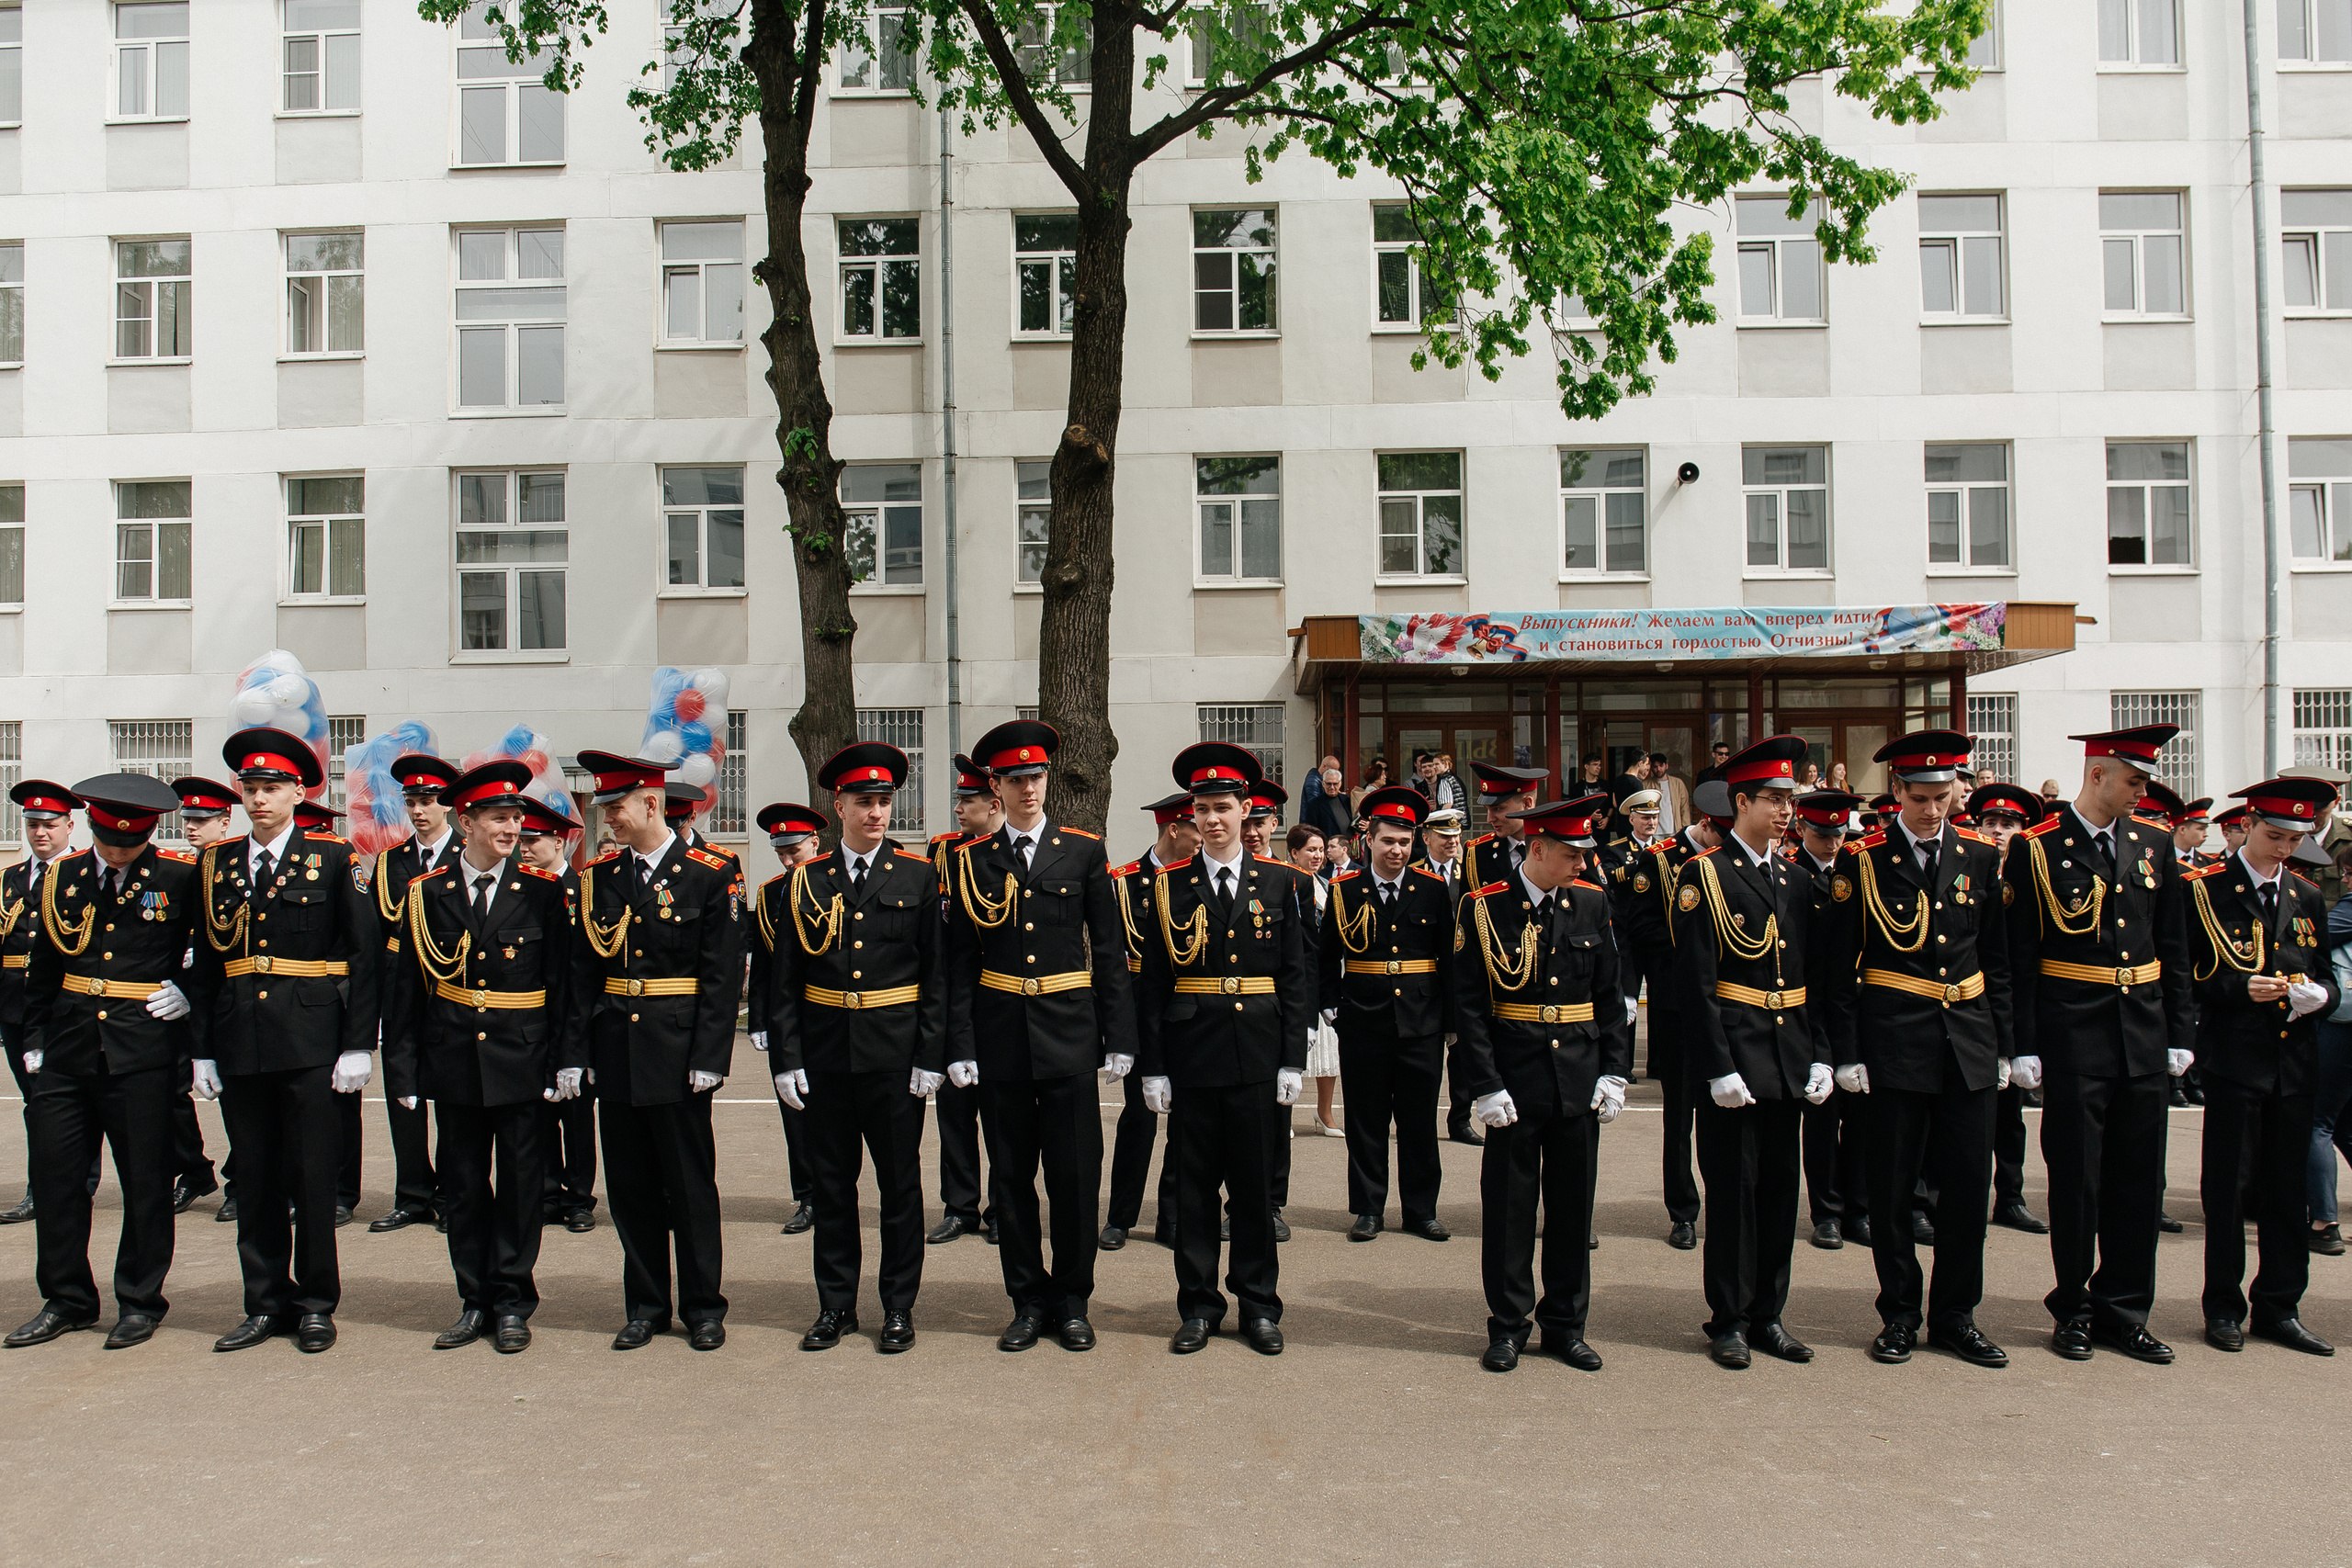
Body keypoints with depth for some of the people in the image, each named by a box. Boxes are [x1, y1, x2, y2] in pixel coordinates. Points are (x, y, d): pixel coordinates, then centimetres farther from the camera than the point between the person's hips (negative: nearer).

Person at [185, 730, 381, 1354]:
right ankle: (266, 1304, 20)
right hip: (239, 1044, 4)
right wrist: (201, 1049, 6)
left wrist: (359, 1045, -8)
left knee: (314, 1179, 2)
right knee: (254, 1179, 9)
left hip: (311, 1042, -3)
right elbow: (204, 964, 12)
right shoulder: (216, 863, 11)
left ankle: (316, 1304, 15)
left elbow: (366, 954, -3)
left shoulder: (332, 858, -1)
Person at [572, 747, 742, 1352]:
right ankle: (645, 1307, 23)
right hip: (615, 1052, 4)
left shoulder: (712, 873, -5)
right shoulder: (597, 876, 7)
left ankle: (704, 1307, 18)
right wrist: (583, 1050, 3)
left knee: (691, 1183, 4)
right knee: (630, 1186, 10)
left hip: (677, 1051, -4)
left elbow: (724, 974, -8)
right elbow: (585, 970, 10)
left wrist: (709, 1057, -13)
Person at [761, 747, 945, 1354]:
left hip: (894, 1056, -1)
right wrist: (786, 1059, -2)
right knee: (832, 1185, 10)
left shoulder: (918, 877, 2)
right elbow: (783, 980, 5)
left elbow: (936, 974, 0)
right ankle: (835, 1304, 23)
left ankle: (899, 1307, 18)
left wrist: (930, 1055, -6)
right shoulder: (805, 882, 5)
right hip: (824, 1056, 2)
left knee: (900, 1184, 6)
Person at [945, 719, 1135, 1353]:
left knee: (1076, 1173, 3)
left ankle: (1072, 1300, 18)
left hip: (1068, 1032, -1)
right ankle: (1028, 1301, 21)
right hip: (1001, 1034, 1)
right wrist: (960, 1046, -2)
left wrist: (1118, 1036, -1)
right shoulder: (972, 861, 5)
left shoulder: (1084, 850, 4)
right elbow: (960, 961, 5)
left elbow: (1109, 951, 4)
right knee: (1011, 1176, 8)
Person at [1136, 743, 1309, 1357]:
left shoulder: (1277, 884, 5)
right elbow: (1152, 982, 2)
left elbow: (1296, 978, 5)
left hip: (1256, 1057, 0)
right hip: (1191, 1057, 0)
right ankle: (1198, 1304, 20)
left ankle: (1259, 1304, 20)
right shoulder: (1171, 886, 3)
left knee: (1255, 1184, 7)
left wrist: (1293, 1060, 0)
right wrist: (1152, 1067, -3)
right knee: (1194, 1185, 7)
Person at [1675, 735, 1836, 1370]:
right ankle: (1729, 1320, 14)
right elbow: (1697, 981, -12)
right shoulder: (1705, 875, -8)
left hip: (1789, 1058, 6)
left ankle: (1768, 1316, 23)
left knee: (1780, 1187, 12)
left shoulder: (1796, 882, 12)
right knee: (1733, 1188, 2)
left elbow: (1812, 977, 13)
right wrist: (1720, 1068, -17)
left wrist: (1819, 1055, 5)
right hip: (1735, 1053, -6)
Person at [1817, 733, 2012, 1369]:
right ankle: (1900, 1315, 19)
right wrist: (1847, 1054, -6)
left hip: (1967, 1042, 3)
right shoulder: (1862, 861, -4)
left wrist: (2002, 1046, 10)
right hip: (1893, 1045, -3)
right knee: (1893, 1189, 5)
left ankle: (1955, 1316, 21)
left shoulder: (1980, 856, 7)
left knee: (1967, 1185, 7)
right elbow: (1839, 966, -3)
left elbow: (1996, 959, 13)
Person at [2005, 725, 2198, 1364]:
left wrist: (2181, 1033, 9)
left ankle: (2123, 1310, 22)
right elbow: (2018, 956, -6)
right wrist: (2023, 1045, -9)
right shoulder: (2035, 849, -5)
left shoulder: (2153, 846, 9)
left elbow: (2173, 949, 13)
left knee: (2138, 1179, 9)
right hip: (2073, 1037, -5)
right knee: (2075, 1178, 3)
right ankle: (2075, 1309, 18)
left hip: (2144, 1036, 5)